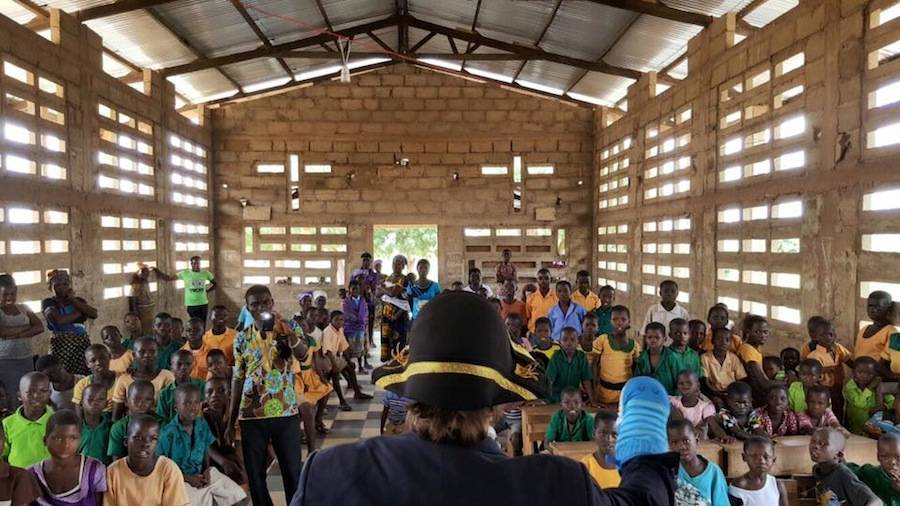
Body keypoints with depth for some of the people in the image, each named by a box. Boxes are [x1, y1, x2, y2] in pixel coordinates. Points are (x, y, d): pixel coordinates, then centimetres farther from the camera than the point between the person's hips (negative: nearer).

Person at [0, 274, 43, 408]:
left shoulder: (23, 308, 11)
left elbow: (40, 327, 2)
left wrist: (18, 334, -11)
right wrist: (26, 327, -8)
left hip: (26, 359, 4)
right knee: (11, 398, -7)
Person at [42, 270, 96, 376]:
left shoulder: (78, 300, 15)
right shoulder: (48, 303, 3)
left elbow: (94, 314, -2)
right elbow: (59, 320, -15)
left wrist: (73, 300, 0)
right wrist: (80, 312, -2)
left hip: (83, 345, 3)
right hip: (61, 346, -3)